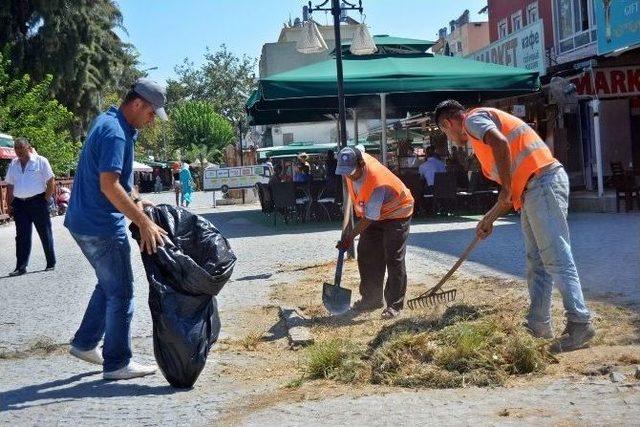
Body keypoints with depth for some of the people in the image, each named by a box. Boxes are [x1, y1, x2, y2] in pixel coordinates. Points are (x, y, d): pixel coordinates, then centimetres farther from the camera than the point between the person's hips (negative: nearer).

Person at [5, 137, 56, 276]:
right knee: (22, 236, 3)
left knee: (45, 234, 4)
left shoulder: (40, 161, -3)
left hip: (38, 202, -4)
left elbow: (51, 183, -4)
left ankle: (51, 263, 15)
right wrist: (9, 205, 8)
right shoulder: (13, 164, 11)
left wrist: (45, 201, -9)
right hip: (19, 204, 4)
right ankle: (21, 267, 4)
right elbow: (10, 187, 15)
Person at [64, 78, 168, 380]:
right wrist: (144, 223, -29)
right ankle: (117, 363, 9)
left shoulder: (109, 122, 12)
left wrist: (135, 202, 10)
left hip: (86, 222, 10)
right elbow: (108, 185, -29)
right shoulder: (115, 132, -21)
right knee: (121, 292, 0)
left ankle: (84, 343, 29)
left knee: (109, 285, 22)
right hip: (102, 227, -10)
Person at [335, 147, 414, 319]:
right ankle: (372, 298, 17)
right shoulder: (352, 165, -18)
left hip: (396, 213, -8)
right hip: (372, 212, 8)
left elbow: (370, 218, -31)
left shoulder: (376, 180, -38)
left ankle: (395, 304, -3)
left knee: (394, 259, -10)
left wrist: (350, 236, -25)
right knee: (366, 255, 7)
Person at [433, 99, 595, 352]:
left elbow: (500, 143, -22)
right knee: (536, 262, 11)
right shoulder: (480, 138, 28)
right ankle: (538, 324, 16)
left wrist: (506, 189, -16)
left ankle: (579, 324, -12)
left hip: (542, 183, -10)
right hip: (532, 190, 10)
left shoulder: (473, 118, 0)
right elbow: (512, 192, 26)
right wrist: (489, 220, 25)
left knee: (556, 259, -12)